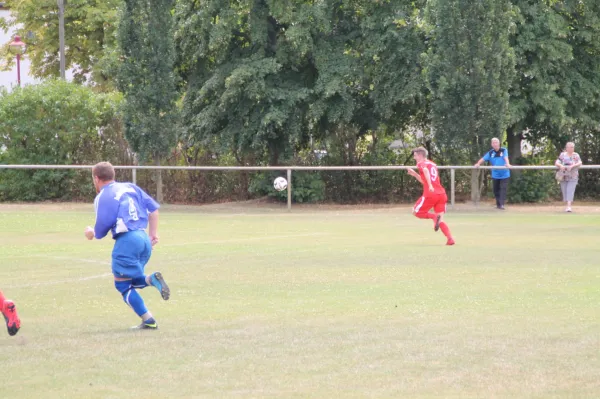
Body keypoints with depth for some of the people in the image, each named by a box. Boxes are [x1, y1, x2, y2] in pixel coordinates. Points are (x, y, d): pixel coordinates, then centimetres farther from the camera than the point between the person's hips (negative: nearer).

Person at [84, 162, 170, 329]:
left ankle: (148, 320, -6)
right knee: (131, 281, 20)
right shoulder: (130, 187, 17)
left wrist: (92, 233, 15)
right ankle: (151, 279, -11)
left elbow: (102, 228, -7)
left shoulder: (103, 197, -3)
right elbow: (153, 208, 15)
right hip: (144, 239, 7)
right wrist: (153, 233, 19)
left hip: (126, 240, -7)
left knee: (123, 285, 3)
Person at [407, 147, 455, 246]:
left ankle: (434, 216, -13)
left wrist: (430, 186, -35)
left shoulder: (421, 163, 2)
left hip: (430, 194, -7)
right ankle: (450, 239, -14)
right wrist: (414, 174, 32)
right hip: (441, 194, 7)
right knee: (440, 220, 8)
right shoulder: (433, 164, 25)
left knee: (416, 211, 12)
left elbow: (426, 171, -23)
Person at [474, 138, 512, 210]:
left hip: (504, 174, -4)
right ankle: (498, 204, 24)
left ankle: (502, 204, -16)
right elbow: (483, 159, -6)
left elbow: (506, 157, -22)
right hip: (495, 175, 4)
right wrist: (478, 164, -25)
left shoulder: (504, 150, -5)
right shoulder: (490, 153, 2)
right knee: (496, 190, 11)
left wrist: (507, 164, -42)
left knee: (503, 189, -11)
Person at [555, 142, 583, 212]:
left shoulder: (576, 155, 2)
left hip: (573, 177, -2)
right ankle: (567, 205, 16)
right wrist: (560, 165, -26)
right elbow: (556, 163, -3)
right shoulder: (562, 155, 5)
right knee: (564, 191, 3)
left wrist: (572, 166, -30)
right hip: (563, 176, 2)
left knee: (570, 191, -14)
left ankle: (569, 206, -22)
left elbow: (580, 163, -13)